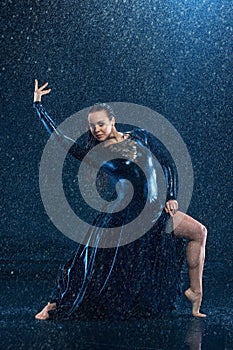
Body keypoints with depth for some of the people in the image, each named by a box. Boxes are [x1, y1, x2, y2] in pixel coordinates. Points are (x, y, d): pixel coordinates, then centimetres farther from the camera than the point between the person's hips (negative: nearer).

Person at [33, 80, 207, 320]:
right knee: (91, 260, -10)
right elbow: (58, 137, -5)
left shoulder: (139, 137, 4)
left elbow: (167, 163, 6)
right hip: (121, 216, -3)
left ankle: (196, 293, 11)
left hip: (156, 210, 3)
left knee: (199, 232, 1)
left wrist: (171, 196, -3)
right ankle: (54, 303, 4)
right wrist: (38, 104, -5)